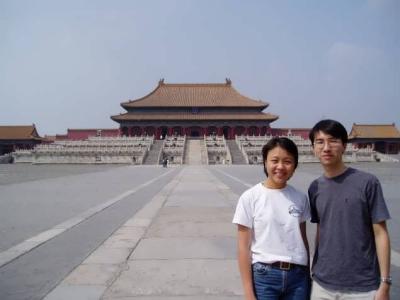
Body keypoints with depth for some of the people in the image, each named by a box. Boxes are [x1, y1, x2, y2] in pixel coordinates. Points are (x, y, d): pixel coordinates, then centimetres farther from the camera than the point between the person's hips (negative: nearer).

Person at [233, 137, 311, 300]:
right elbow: (244, 247, -8)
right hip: (264, 275, -3)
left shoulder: (300, 198, 0)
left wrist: (308, 275, 10)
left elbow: (303, 239, 9)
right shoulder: (250, 197, -10)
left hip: (297, 275, 3)